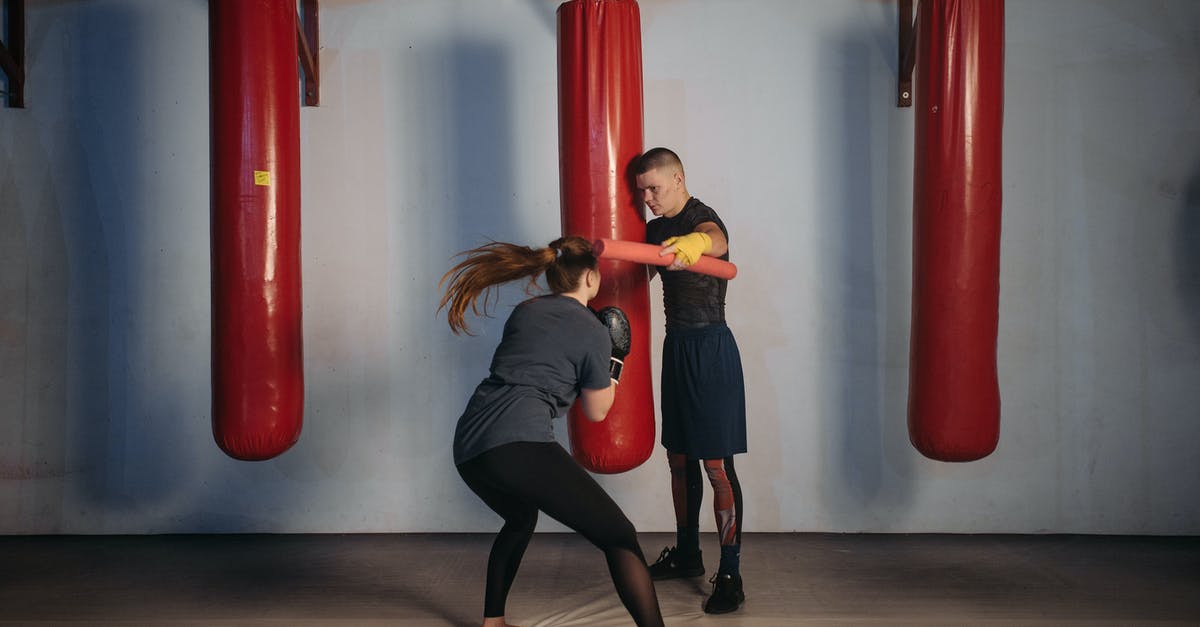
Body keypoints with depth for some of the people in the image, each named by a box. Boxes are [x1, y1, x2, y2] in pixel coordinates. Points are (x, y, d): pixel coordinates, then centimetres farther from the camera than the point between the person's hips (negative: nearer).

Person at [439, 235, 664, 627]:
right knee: (618, 536, -2)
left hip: (468, 444, 8)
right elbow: (596, 411, 14)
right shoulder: (595, 332, 4)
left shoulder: (524, 311, 20)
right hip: (518, 444, -8)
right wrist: (615, 360, 25)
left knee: (521, 519, 36)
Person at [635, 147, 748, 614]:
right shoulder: (657, 228, 10)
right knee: (679, 458, 16)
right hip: (676, 346, 9)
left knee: (717, 465, -6)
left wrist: (691, 246, -64)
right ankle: (686, 554, 31)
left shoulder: (702, 219, -16)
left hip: (711, 350, -8)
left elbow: (716, 242, -42)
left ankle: (730, 575, 2)